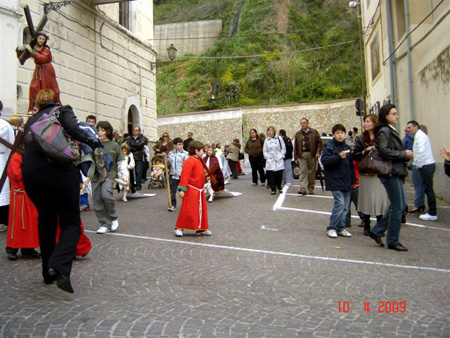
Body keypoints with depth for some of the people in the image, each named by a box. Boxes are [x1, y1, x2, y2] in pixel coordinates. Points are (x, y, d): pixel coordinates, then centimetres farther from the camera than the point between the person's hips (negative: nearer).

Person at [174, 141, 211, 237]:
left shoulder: (198, 161, 15)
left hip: (199, 191, 9)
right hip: (191, 190, -9)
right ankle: (179, 228, 7)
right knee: (188, 210, -6)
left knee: (201, 210, 12)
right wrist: (182, 190, -25)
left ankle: (200, 229, 23)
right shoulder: (189, 161, -16)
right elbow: (185, 176, -21)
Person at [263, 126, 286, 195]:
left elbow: (283, 149, 6)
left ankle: (279, 187, 21)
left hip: (279, 160, -1)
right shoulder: (266, 140, 10)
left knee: (279, 175, 0)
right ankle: (273, 189, 2)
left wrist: (281, 156, -3)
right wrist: (267, 157, -1)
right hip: (270, 161, 1)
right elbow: (264, 151, 12)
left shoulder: (279, 138, 4)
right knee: (270, 175, -7)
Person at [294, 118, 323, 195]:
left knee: (312, 172, 4)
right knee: (303, 171, -8)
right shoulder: (298, 134, 11)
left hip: (312, 154, -1)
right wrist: (296, 158, 5)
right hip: (302, 155, 1)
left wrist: (318, 152, -8)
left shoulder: (314, 132, 6)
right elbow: (295, 147, 10)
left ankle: (311, 188, 14)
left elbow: (320, 143, 5)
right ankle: (303, 188, -14)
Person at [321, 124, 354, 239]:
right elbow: (324, 160, -17)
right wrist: (338, 157, -26)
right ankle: (332, 228, -1)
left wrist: (353, 180, 15)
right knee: (339, 203, -13)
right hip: (335, 181, -6)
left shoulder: (346, 147, 13)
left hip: (346, 181, 6)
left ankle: (341, 228, 18)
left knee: (345, 206, 7)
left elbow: (351, 165, 17)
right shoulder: (329, 147, -4)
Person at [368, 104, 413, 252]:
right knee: (397, 207, -3)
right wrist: (404, 154, -15)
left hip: (396, 173, 10)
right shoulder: (384, 130, -11)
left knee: (401, 206, 13)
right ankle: (393, 241, 9)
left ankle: (377, 231, 18)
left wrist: (405, 155, 7)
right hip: (390, 173, -10)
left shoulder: (391, 130, 19)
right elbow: (384, 151, -23)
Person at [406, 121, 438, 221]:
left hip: (426, 166, -10)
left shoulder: (420, 135, -11)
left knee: (428, 190, -6)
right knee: (428, 189, 12)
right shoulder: (419, 135, 19)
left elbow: (421, 152, -20)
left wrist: (418, 165, -12)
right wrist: (415, 163, 16)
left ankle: (432, 214, -2)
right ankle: (432, 212, 17)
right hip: (426, 165, 10)